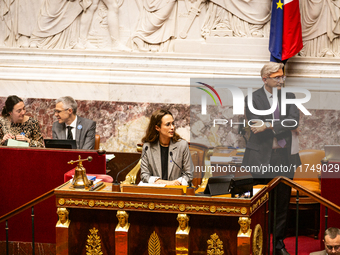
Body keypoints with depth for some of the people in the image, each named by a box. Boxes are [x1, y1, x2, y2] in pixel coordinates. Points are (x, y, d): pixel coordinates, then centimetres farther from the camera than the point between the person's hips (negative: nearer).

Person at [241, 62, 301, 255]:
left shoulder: (289, 97, 8)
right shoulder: (253, 99, -2)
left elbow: (294, 121, -8)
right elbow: (255, 127, -12)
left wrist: (269, 126, -18)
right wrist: (283, 128, -10)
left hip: (284, 157, 3)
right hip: (261, 158, -3)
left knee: (283, 202, 7)